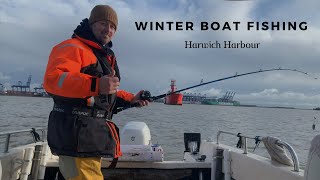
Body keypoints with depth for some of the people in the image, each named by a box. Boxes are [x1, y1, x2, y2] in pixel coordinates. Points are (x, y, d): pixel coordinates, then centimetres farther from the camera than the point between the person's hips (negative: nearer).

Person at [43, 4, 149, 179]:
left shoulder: (106, 56, 23)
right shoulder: (72, 47, -7)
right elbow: (52, 79, -24)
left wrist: (131, 99, 19)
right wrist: (96, 85, -35)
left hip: (93, 134, 10)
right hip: (75, 133, -9)